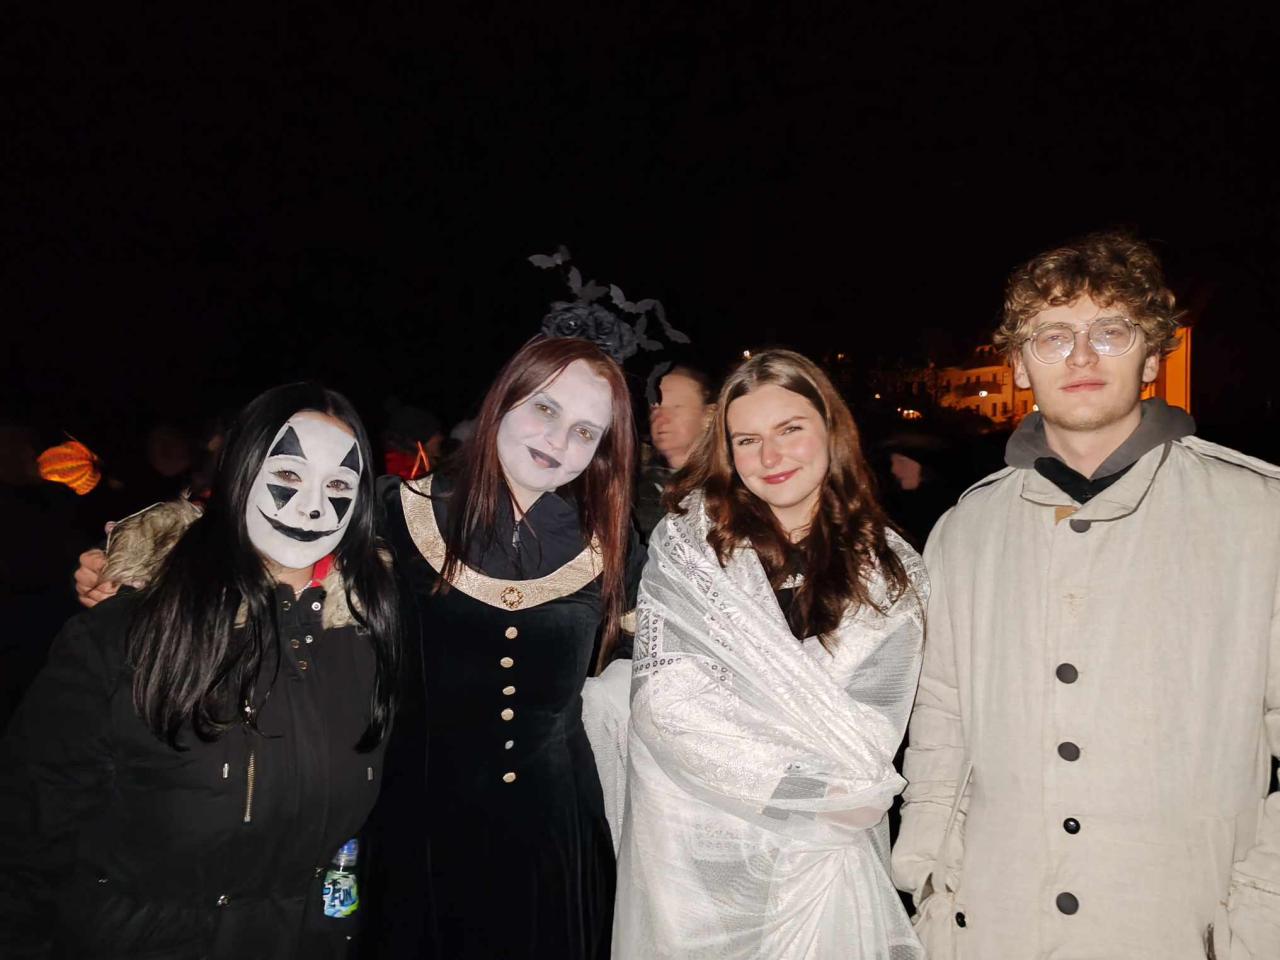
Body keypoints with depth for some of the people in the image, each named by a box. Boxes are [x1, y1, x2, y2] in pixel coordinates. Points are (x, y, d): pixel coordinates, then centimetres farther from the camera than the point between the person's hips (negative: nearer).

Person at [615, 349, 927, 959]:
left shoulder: (892, 570, 0)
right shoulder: (687, 540, -5)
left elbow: (870, 736, -2)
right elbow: (666, 695, -13)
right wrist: (799, 779, -15)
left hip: (825, 854, 1)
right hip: (695, 851, 0)